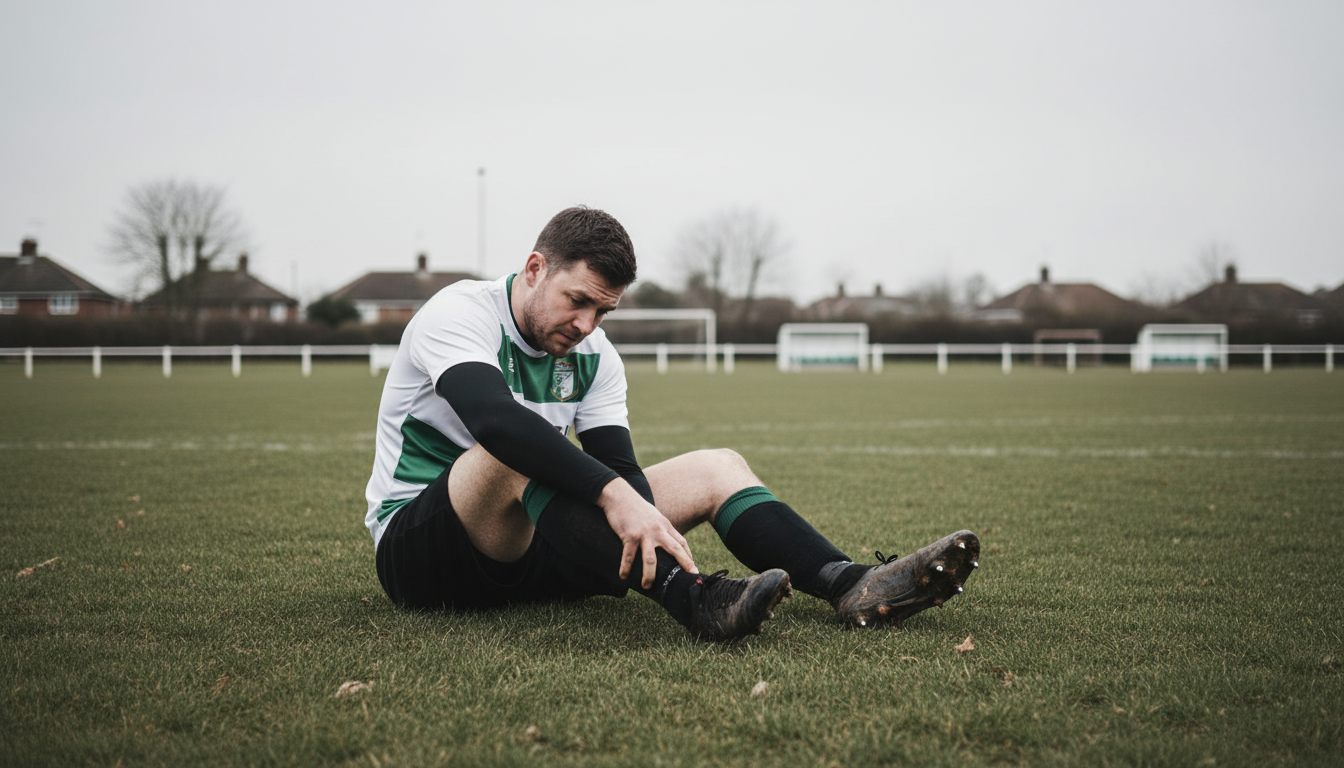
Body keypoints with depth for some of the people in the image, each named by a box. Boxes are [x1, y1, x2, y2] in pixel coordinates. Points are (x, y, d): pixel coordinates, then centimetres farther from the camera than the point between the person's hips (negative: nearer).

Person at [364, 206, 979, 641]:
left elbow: (618, 466, -5)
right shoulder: (459, 313, -16)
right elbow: (494, 418, -36)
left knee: (716, 468, -2)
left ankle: (850, 586, -22)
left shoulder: (594, 355, 4)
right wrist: (616, 496, -45)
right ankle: (694, 600, -51)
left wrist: (647, 531, -28)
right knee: (512, 453, -39)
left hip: (528, 550, 6)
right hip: (415, 551, -6)